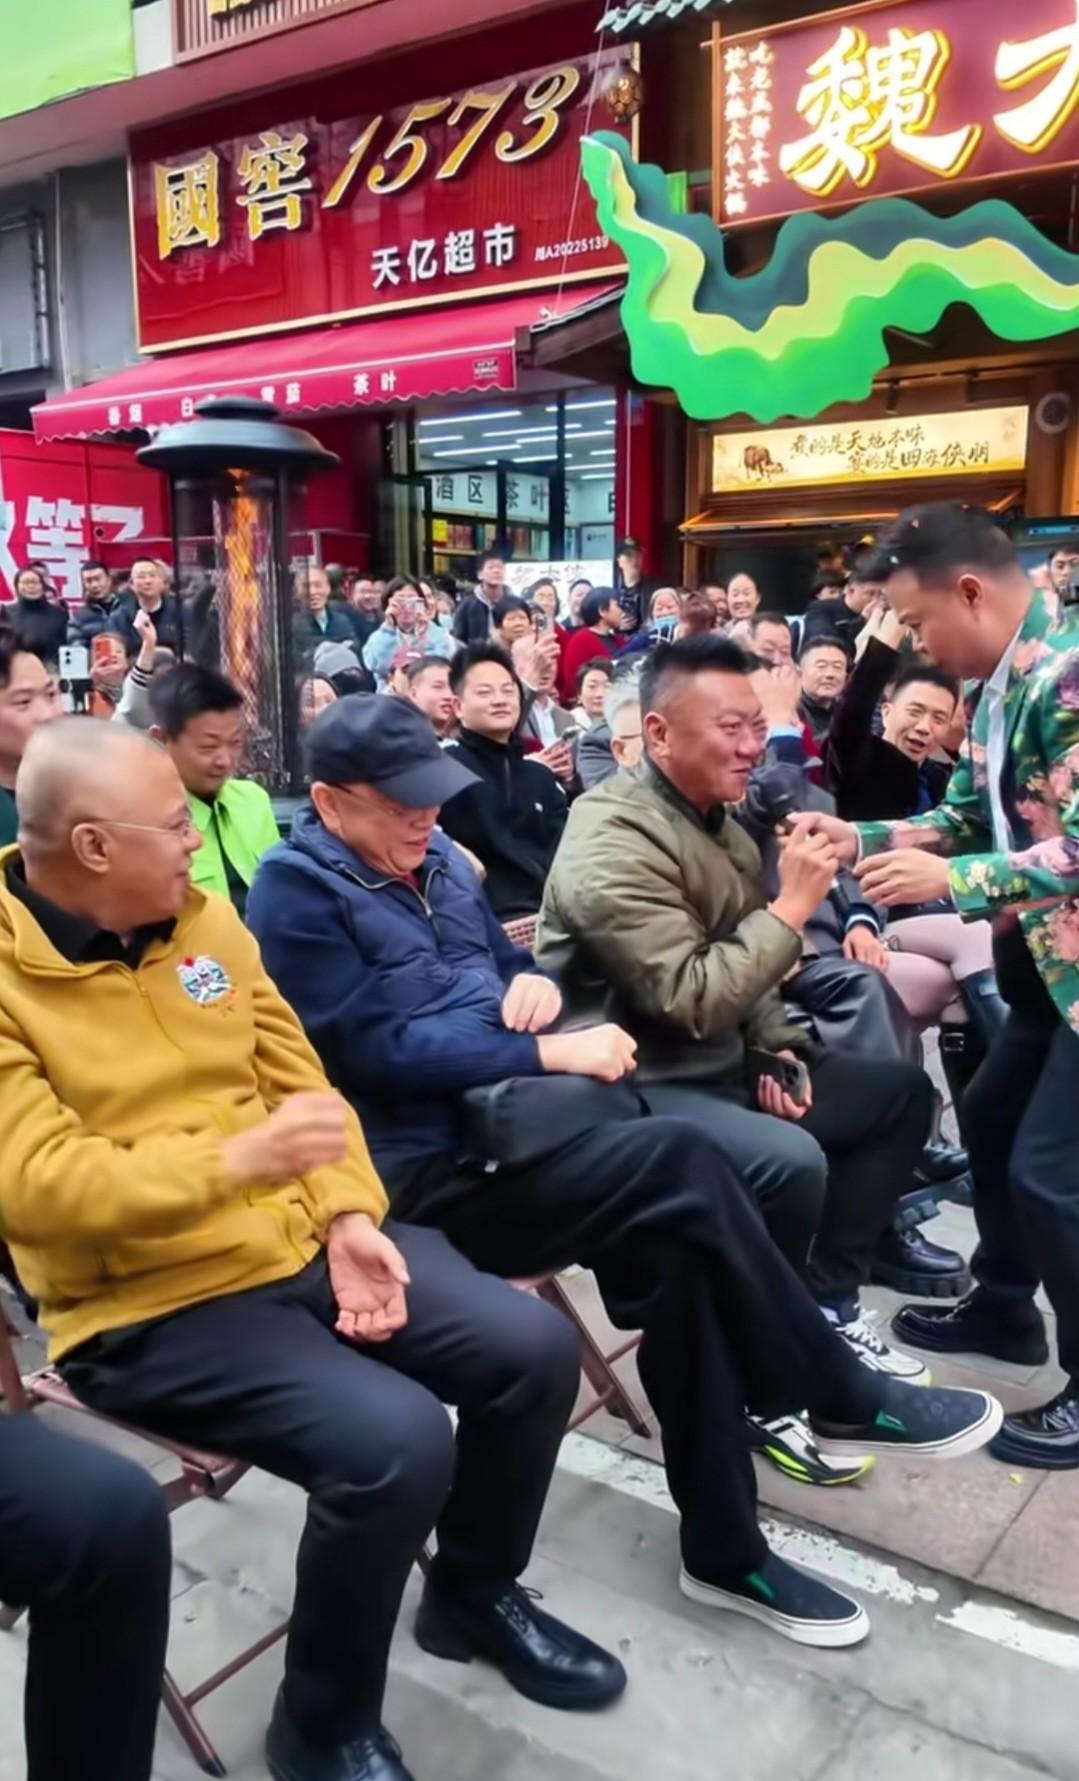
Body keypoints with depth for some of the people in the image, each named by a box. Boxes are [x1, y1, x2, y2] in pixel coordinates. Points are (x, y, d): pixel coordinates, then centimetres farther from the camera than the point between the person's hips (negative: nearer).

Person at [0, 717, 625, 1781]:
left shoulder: (202, 918, 6)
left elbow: (297, 1079, 9)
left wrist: (349, 1219, -5)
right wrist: (235, 1159, -33)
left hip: (299, 1243, 7)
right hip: (149, 1306, -6)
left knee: (533, 1350, -2)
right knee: (396, 1442, -25)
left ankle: (475, 1595, 26)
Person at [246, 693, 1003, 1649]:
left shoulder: (428, 854, 12)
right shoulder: (298, 891, -11)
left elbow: (508, 959, 21)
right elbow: (385, 1049, -19)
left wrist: (533, 981, -4)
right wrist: (549, 1053, -20)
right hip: (421, 1171, -7)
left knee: (675, 1247, -17)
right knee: (683, 1165, -23)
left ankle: (724, 1546, -1)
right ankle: (848, 1397, -3)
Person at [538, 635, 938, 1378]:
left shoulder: (717, 817, 10)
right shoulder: (613, 843, -21)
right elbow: (693, 1000, -28)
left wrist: (777, 1051, 4)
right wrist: (793, 906, -23)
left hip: (725, 1062, 10)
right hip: (637, 1082, -10)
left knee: (903, 1090, 12)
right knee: (792, 1162, -33)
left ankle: (827, 1301, 14)